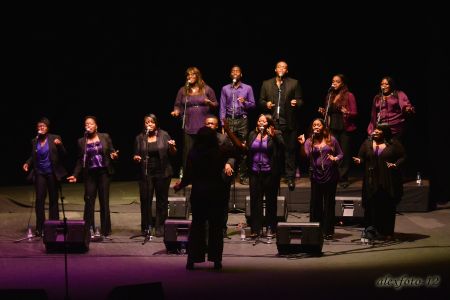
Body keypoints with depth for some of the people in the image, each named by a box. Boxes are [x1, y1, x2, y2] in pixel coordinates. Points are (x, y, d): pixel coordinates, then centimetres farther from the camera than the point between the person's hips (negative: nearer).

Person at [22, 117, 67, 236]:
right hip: (39, 173, 2)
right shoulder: (34, 141, 6)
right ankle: (39, 228, -4)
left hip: (52, 173, -2)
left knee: (53, 200, 5)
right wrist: (27, 163, -2)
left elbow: (63, 155, -4)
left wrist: (59, 145, -22)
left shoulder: (55, 138, -2)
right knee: (39, 199, -6)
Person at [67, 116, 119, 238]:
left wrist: (113, 155, -17)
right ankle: (88, 229, 2)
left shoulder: (105, 137, 3)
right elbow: (80, 160, 9)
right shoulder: (81, 141, 6)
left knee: (104, 201, 3)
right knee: (89, 201, -4)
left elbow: (112, 151, 7)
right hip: (90, 174, 1)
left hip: (104, 173, 0)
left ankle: (105, 229, 10)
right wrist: (75, 175, 2)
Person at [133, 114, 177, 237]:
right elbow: (136, 155, 12)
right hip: (145, 173, 0)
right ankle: (146, 227, 7)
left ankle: (160, 227, 10)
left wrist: (172, 147, -16)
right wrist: (135, 158, -10)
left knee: (162, 200, 3)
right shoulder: (140, 138, 6)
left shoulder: (164, 135, 2)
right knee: (145, 199, -2)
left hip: (162, 173, 0)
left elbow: (173, 153, 5)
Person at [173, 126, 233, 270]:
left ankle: (192, 259, 10)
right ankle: (216, 260, 8)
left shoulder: (193, 154, -8)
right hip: (217, 193, 0)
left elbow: (188, 176, -6)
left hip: (198, 193, 0)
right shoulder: (220, 153, -7)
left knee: (197, 225, 11)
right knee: (216, 226, 7)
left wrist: (180, 185, 13)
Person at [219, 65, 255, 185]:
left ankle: (243, 176, 0)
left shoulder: (248, 88, 9)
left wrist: (245, 102, -13)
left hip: (242, 120, 0)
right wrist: (223, 123, 1)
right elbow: (222, 107, 9)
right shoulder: (225, 89, 11)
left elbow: (253, 104, 9)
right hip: (229, 120, 0)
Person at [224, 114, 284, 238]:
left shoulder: (276, 135, -1)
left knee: (270, 201, 3)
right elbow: (247, 150, 18)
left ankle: (270, 228, 11)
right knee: (255, 200, 3)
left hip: (270, 173, -4)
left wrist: (273, 135, -29)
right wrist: (243, 147, -1)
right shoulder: (252, 134, 14)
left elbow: (282, 147, -18)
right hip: (255, 173, 4)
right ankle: (256, 229, 7)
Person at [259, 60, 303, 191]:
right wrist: (266, 104, -6)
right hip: (272, 122, 2)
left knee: (289, 150, -1)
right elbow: (261, 100, 15)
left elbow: (300, 100, 6)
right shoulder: (267, 84, 13)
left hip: (289, 122, -2)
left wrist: (296, 103, -16)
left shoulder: (294, 83, 8)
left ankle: (290, 178, 2)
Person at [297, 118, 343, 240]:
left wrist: (335, 159, -12)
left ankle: (328, 231, 9)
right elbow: (305, 155, -11)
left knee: (329, 203, 4)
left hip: (330, 175, -1)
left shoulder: (331, 140, 3)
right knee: (315, 203, 4)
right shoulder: (309, 141, 4)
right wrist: (302, 144, -27)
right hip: (316, 175, 1)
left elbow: (340, 154, 9)